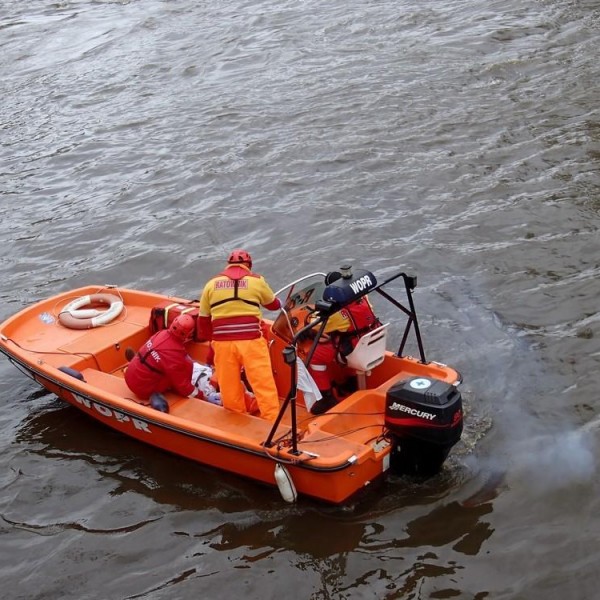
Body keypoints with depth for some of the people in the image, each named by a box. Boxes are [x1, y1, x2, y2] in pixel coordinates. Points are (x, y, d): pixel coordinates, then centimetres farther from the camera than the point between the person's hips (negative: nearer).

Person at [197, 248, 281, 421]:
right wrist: (279, 302, 48)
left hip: (223, 343, 2)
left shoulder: (212, 283, 14)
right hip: (251, 341, -2)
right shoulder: (256, 280, 8)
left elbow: (203, 319, 18)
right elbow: (274, 305, 25)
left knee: (230, 390, 11)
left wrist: (210, 339, 32)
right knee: (264, 385, 1)